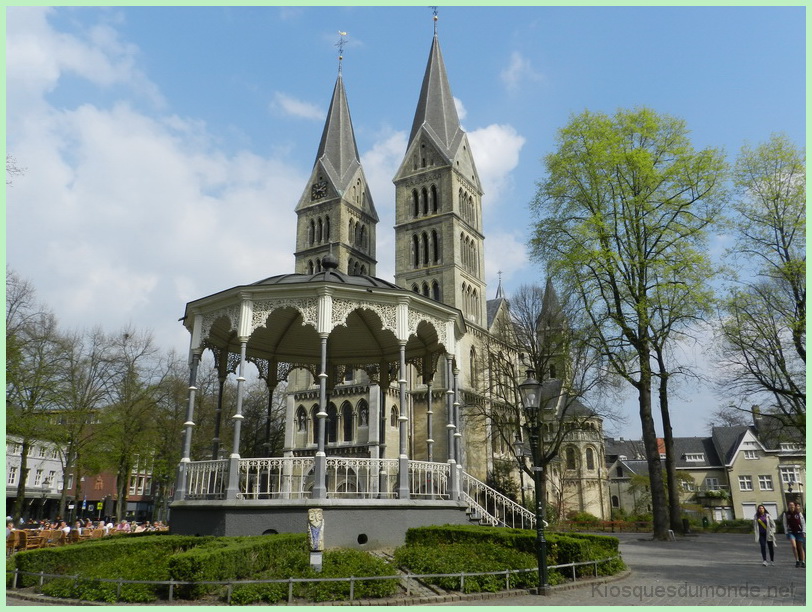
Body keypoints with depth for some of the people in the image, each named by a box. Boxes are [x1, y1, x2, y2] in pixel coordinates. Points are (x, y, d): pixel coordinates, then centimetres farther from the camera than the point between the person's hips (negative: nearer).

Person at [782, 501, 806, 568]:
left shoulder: (799, 513, 0)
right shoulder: (786, 514, 1)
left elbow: (803, 523, 3)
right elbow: (785, 524, 5)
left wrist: (804, 532, -4)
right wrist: (786, 533, 1)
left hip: (799, 532, 0)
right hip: (791, 532, 0)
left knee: (801, 547, 5)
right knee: (794, 546, -16)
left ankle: (803, 562, 13)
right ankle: (797, 561, -5)